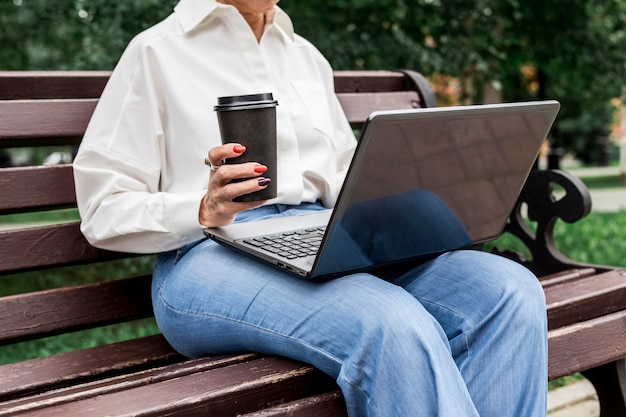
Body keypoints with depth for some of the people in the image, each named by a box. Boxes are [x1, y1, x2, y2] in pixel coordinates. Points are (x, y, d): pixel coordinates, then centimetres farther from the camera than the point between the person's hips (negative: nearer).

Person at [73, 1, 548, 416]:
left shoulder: (306, 55, 22)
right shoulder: (157, 51, 6)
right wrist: (205, 210, -18)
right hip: (212, 256, -5)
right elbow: (102, 209, 1)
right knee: (395, 325, -37)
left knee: (513, 292, -21)